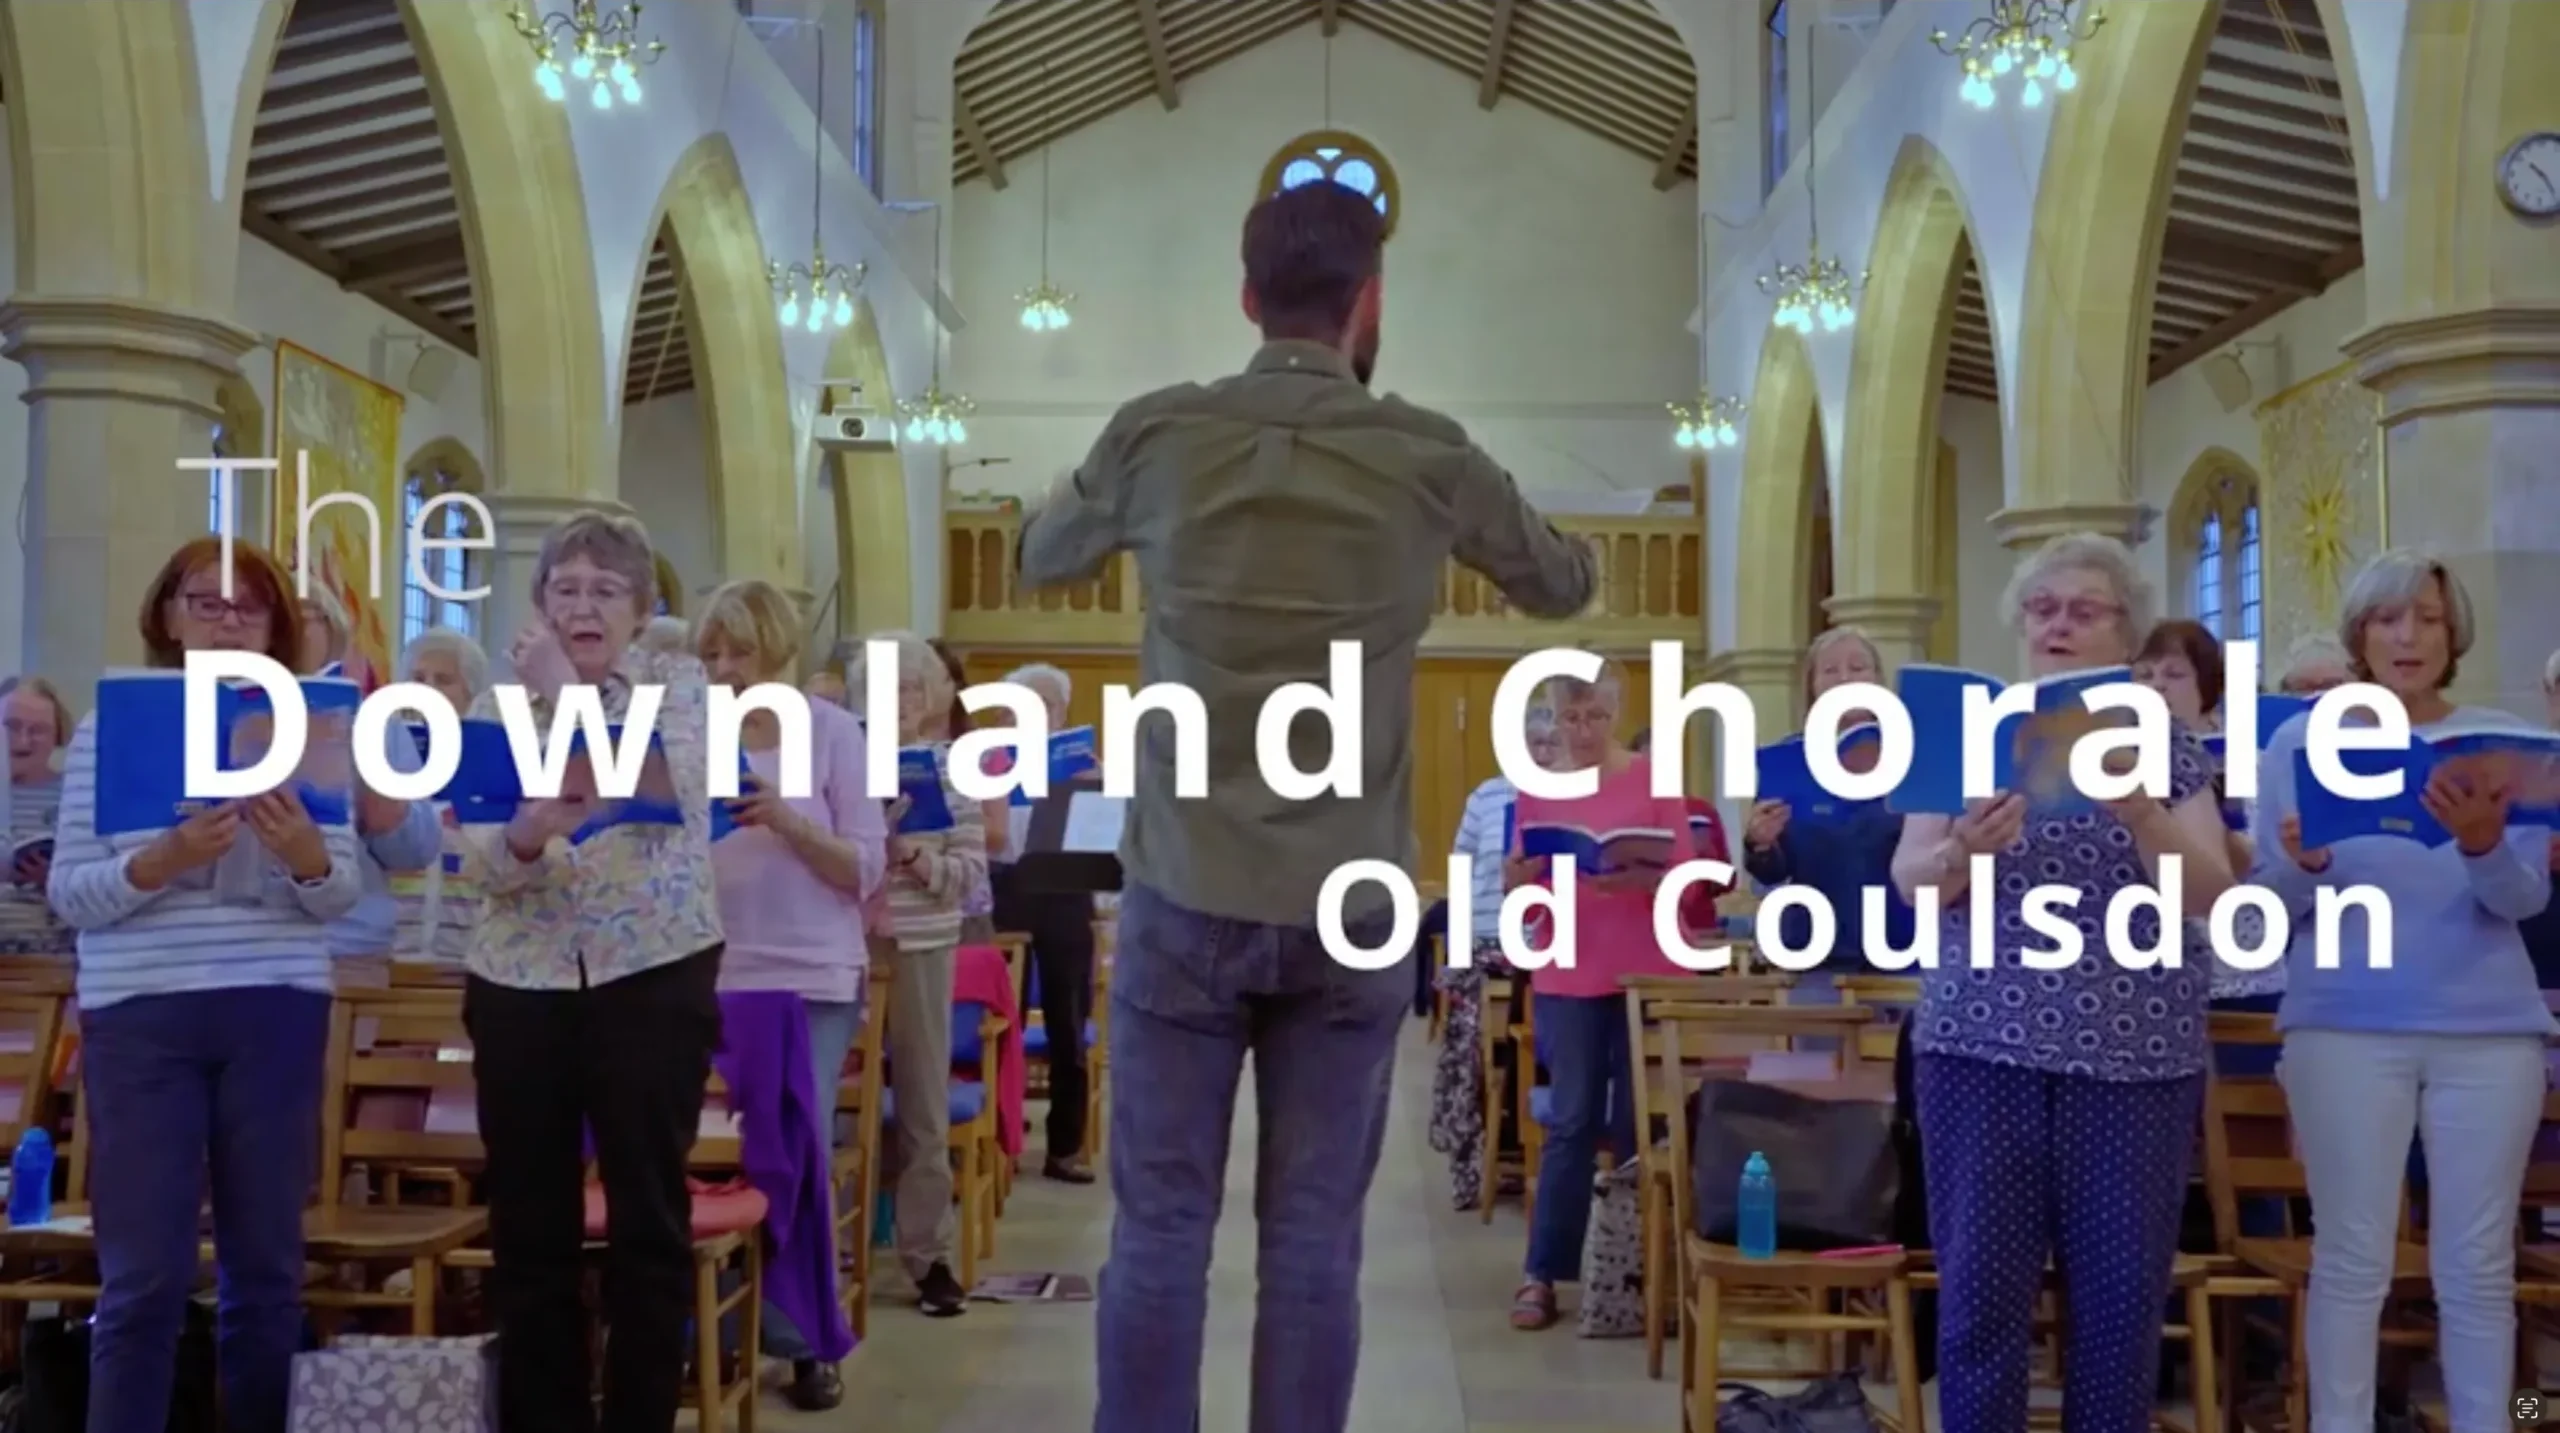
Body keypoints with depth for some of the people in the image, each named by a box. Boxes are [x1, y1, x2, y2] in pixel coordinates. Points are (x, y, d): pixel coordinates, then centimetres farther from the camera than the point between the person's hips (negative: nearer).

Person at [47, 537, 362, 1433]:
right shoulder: (108, 730, 5)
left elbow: (342, 894, 4)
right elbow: (66, 892, 0)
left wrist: (306, 858, -18)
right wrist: (158, 863, -18)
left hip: (277, 1010, 2)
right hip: (138, 1015, -1)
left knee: (266, 1266, 8)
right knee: (143, 1276, -1)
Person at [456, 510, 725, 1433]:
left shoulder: (680, 686, 3)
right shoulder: (500, 705, 7)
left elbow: (667, 791, -18)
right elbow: (478, 863, -4)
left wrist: (568, 694, -13)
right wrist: (526, 835, -26)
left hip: (654, 979, -2)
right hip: (522, 983, 2)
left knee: (649, 1218, 4)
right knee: (528, 1223, 7)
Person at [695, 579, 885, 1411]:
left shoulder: (832, 730, -1)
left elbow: (866, 870, -5)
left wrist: (783, 818, -19)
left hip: (814, 981, -2)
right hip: (713, 978, 2)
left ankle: (805, 1344, 11)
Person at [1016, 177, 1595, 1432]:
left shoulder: (1156, 436, -2)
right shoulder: (1428, 458, -2)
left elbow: (1042, 559, 19)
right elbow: (1565, 588, 17)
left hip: (1185, 898, 0)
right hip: (1350, 909, 0)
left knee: (1158, 1232, 6)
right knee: (1313, 1242, 7)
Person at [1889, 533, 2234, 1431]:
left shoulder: (2168, 743, 8)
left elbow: (2209, 895, -3)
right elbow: (1908, 880, -2)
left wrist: (2142, 814, -21)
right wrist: (1960, 853, -24)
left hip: (2135, 1052, 1)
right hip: (1984, 1041, -1)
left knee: (2122, 1289, 6)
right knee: (1981, 1283, 1)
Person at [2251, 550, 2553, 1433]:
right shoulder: (2303, 741, 5)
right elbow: (2268, 902, 2)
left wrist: (2485, 845, -23)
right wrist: (2303, 864, -20)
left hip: (2489, 1030, 1)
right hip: (2345, 1026, -1)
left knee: (2478, 1264, 5)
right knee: (2351, 1260, 0)